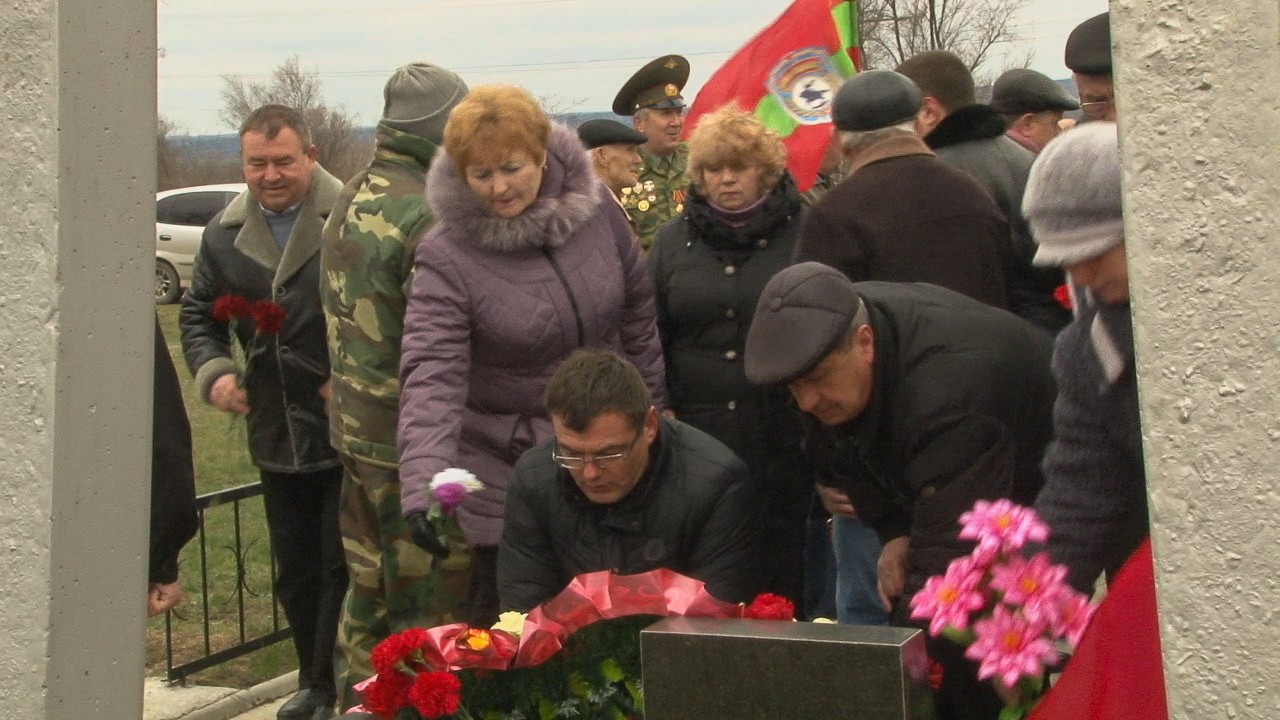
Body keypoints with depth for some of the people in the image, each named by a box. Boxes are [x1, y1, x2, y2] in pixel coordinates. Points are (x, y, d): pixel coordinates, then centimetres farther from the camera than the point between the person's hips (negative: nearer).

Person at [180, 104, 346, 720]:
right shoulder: (225, 233, 7)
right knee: (294, 573, 17)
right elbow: (197, 312, 18)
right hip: (276, 437, 7)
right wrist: (213, 371, 2)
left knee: (341, 570, 2)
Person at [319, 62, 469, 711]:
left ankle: (356, 699, 32)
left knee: (368, 591, 20)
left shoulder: (349, 199, 9)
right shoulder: (428, 214, -19)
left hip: (355, 430, 9)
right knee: (428, 604, 2)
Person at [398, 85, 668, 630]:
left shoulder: (593, 205, -8)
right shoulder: (446, 256, -19)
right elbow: (432, 375, -27)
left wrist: (652, 408, 10)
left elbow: (638, 314, 5)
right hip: (502, 468, -3)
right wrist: (422, 492, -39)